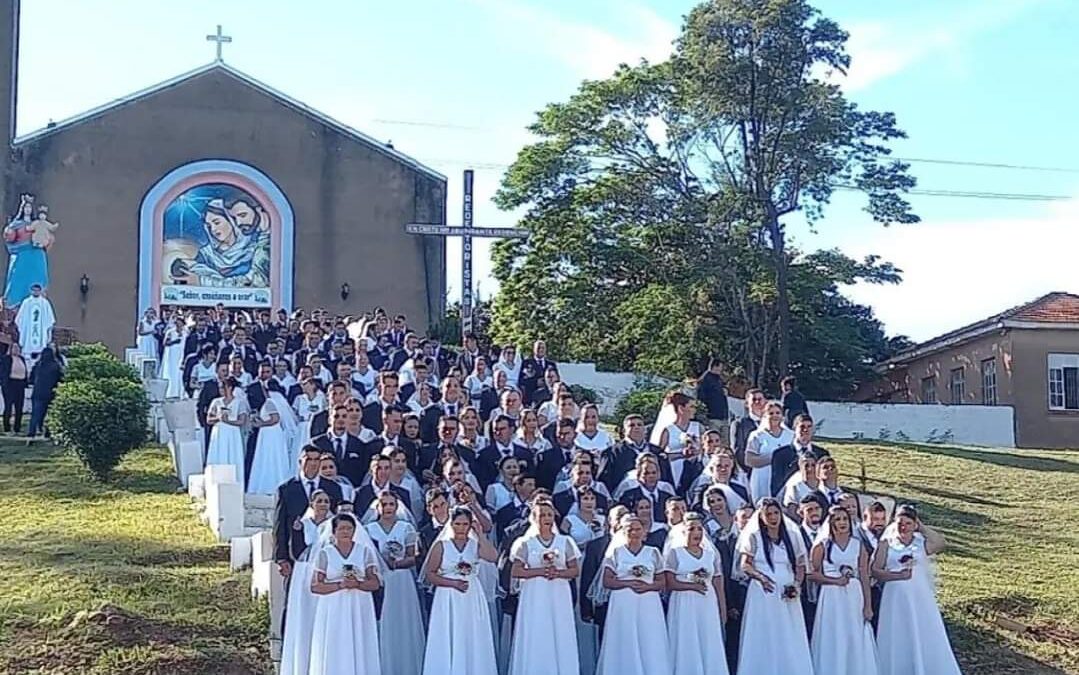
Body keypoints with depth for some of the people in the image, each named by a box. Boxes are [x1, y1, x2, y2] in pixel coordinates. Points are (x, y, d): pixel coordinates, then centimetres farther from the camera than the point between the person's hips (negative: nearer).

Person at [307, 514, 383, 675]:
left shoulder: (365, 551, 6)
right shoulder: (324, 553, 4)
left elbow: (375, 583, 2)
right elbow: (315, 586, -1)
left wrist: (357, 584, -17)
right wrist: (340, 585, -14)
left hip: (360, 610, 1)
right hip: (333, 610, -1)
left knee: (360, 650, -2)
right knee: (334, 653, -4)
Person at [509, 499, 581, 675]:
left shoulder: (565, 542, 8)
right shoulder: (525, 543, 4)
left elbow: (574, 570, 6)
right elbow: (515, 572, -3)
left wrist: (558, 573, -12)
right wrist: (540, 571, -13)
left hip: (559, 597, 1)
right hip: (534, 598, -1)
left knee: (561, 638, -2)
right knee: (535, 640, -4)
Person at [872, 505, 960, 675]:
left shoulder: (922, 542, 3)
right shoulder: (887, 543, 1)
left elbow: (941, 543, -19)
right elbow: (875, 571, -4)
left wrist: (922, 527, -9)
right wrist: (898, 575, -18)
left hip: (920, 597, 1)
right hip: (896, 598, -1)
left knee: (925, 638, 4)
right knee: (896, 641, 4)